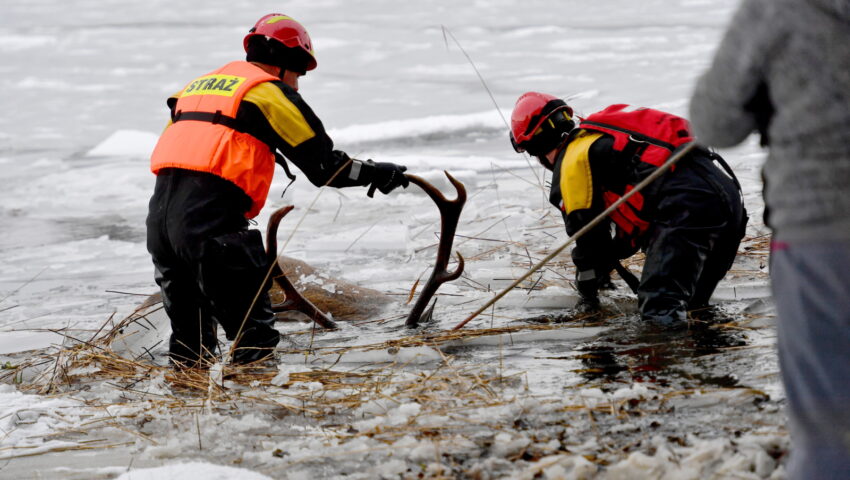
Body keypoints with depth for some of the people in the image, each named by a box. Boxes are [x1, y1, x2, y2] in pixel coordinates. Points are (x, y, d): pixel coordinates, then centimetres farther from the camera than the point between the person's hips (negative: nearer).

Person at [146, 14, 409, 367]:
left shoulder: (199, 85, 24)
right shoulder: (269, 91, 2)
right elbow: (322, 164, 0)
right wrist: (375, 173, 14)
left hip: (160, 216, 8)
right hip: (211, 224, -8)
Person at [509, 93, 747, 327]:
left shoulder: (574, 156, 4)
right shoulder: (601, 137, 33)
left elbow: (584, 227, 5)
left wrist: (587, 289, 18)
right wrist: (610, 257, 50)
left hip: (688, 203, -9)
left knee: (658, 300, -24)